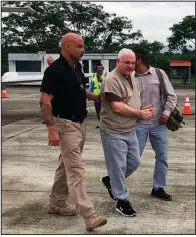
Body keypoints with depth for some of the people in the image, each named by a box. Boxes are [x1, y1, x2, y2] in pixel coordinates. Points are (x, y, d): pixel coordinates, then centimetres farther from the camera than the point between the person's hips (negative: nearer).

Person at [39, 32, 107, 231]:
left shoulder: (76, 67, 8)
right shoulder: (54, 70, -18)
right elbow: (45, 101, -21)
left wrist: (97, 98, 11)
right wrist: (51, 129, -28)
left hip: (80, 122, 9)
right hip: (65, 123, -9)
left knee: (66, 165, 17)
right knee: (76, 168, -11)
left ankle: (56, 203, 30)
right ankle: (89, 215, -13)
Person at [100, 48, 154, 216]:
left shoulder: (132, 78, 10)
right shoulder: (112, 80, -19)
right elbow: (118, 108, -24)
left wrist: (145, 109, 2)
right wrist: (140, 113, -14)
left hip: (130, 130, 9)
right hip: (114, 132, -9)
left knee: (135, 162, 16)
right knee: (118, 166, 1)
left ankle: (111, 180, 37)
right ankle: (121, 200, 15)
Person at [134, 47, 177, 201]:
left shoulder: (159, 74, -1)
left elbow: (171, 96, 2)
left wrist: (166, 112, -10)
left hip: (159, 124, 2)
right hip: (139, 124, -2)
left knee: (162, 158, 7)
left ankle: (158, 188, 22)